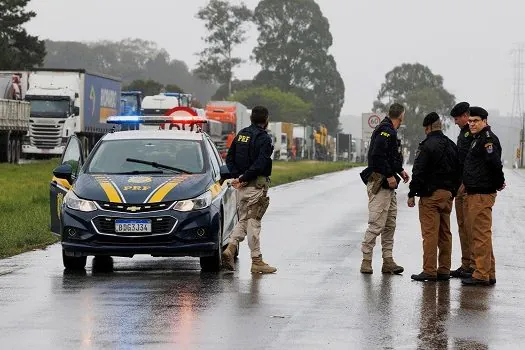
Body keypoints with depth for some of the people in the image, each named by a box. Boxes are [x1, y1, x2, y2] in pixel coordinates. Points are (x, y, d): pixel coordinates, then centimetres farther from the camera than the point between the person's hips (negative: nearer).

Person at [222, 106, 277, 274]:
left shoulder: (241, 135, 12)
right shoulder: (264, 139, -11)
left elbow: (229, 158, 9)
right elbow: (260, 164, -22)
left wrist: (237, 176, 1)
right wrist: (243, 178, -16)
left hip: (242, 186, 7)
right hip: (256, 185, -7)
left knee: (243, 220, 15)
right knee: (253, 222, -3)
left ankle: (230, 249, -4)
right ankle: (257, 261, 2)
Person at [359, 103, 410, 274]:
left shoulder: (389, 131, 18)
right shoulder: (385, 131, -14)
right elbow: (377, 155, -24)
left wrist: (400, 170, 17)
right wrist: (390, 175, -21)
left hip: (388, 185, 11)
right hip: (379, 184, -11)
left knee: (390, 224, 11)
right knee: (377, 224, -10)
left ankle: (388, 261, 14)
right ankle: (366, 261, -5)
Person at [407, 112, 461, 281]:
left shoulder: (427, 145, -11)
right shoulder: (452, 145, 13)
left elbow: (419, 172, -14)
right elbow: (458, 171, 16)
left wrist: (412, 194, -8)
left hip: (431, 195, -7)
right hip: (448, 194, 8)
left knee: (430, 234, -6)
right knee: (445, 234, 11)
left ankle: (429, 271, -8)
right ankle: (444, 270, 14)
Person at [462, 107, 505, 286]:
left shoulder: (488, 139, -14)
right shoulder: (479, 139, 19)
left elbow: (495, 163, -24)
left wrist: (499, 183, -12)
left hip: (482, 195, -11)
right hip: (475, 193, 11)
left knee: (481, 234, -9)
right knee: (480, 233, 15)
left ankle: (482, 275, -9)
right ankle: (489, 274, 21)